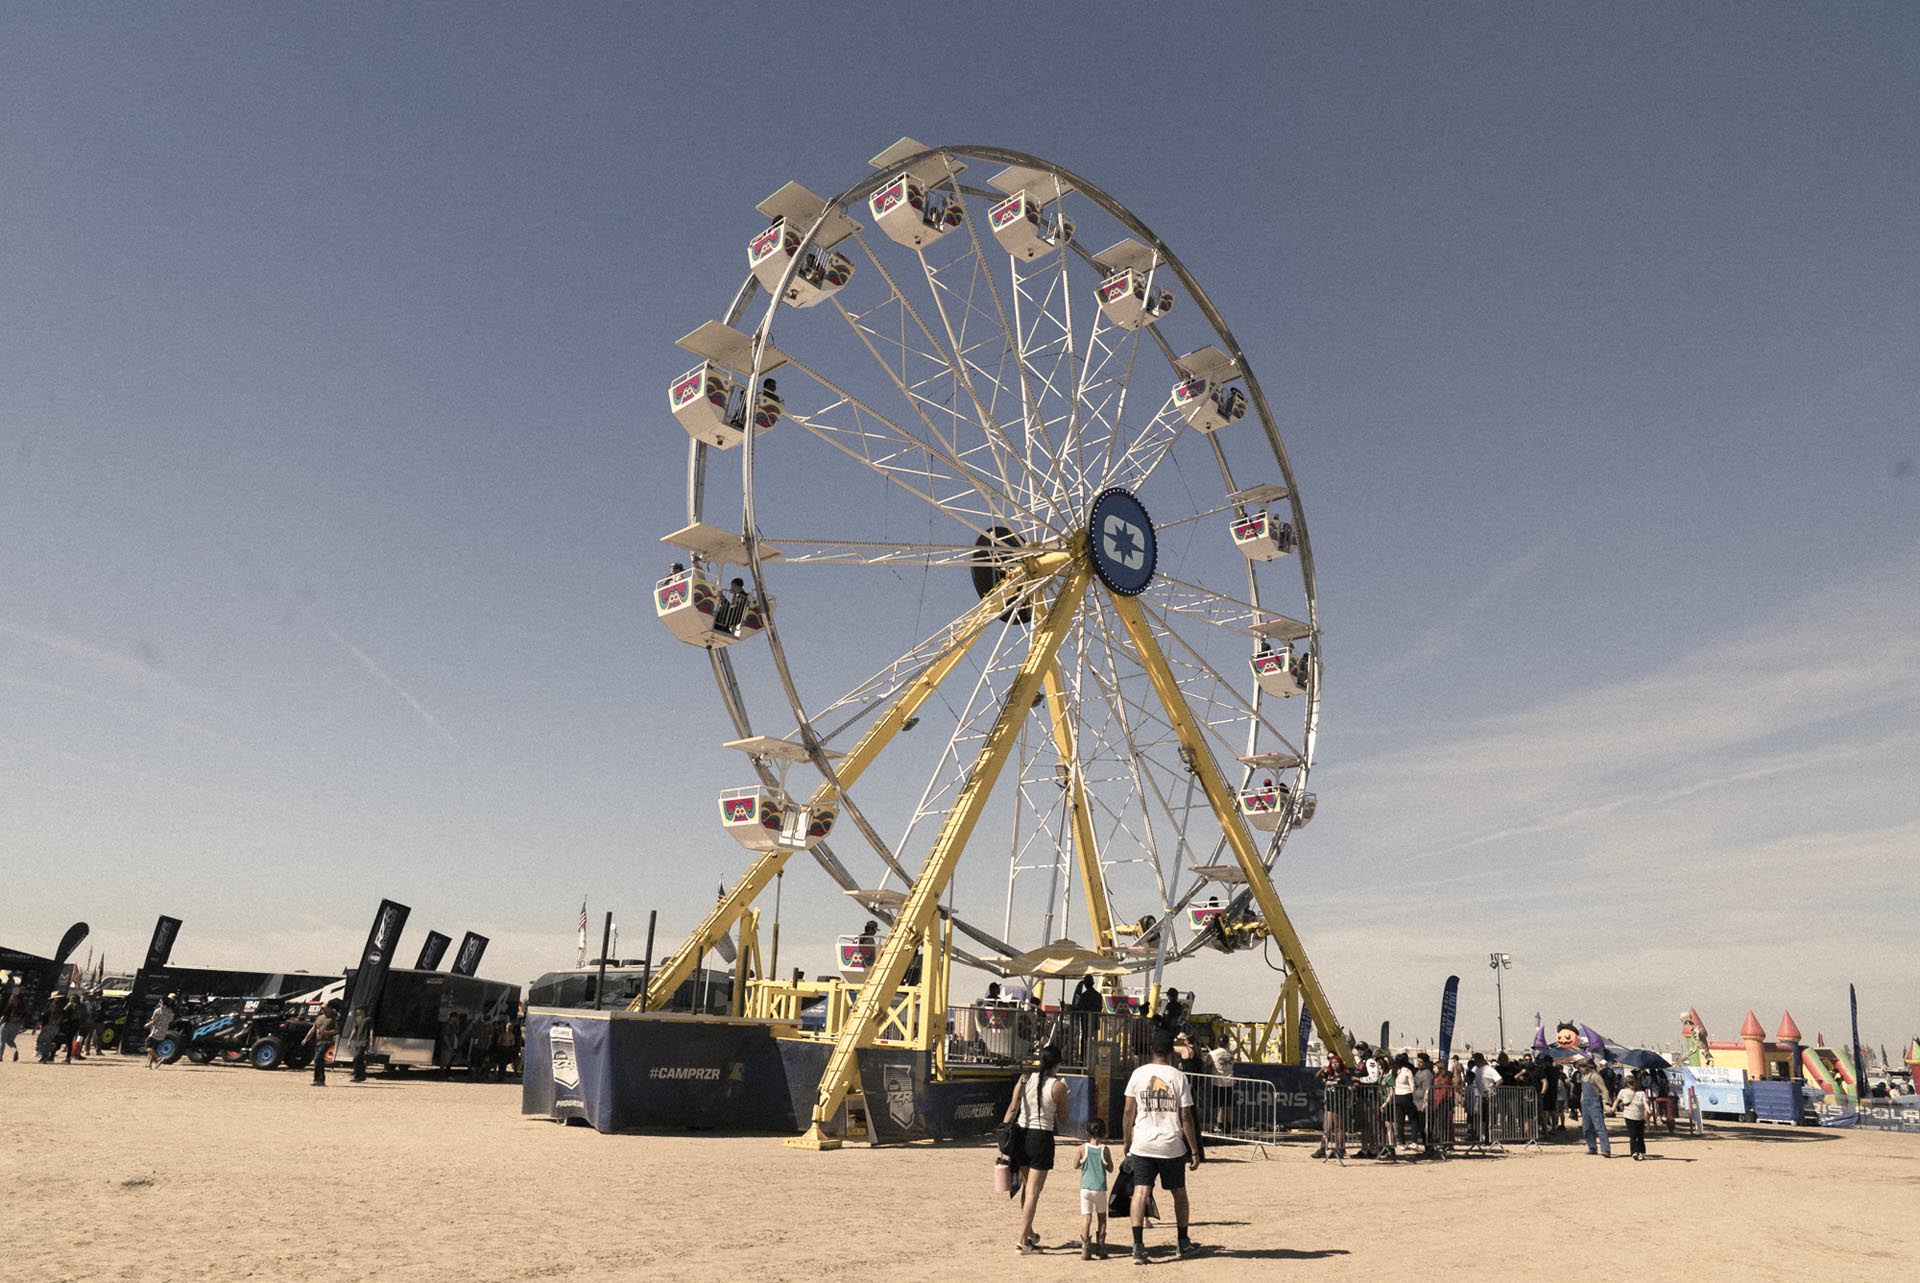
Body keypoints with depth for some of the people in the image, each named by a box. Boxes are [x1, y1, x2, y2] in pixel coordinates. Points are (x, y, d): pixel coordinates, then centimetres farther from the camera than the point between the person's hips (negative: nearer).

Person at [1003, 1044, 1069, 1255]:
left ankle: (1028, 1233, 32)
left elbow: (1012, 1108, -3)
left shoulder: (1024, 1079, 1)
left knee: (1027, 1186, 21)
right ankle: (1023, 1240, -2)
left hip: (1021, 1134, 4)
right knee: (1033, 1191, 1)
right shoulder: (1058, 1086, -8)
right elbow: (1063, 1118, 1)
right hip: (1042, 1137, -4)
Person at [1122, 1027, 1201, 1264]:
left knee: (1140, 1192, -2)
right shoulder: (1178, 1077, -4)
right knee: (1179, 1194, 18)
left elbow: (1129, 1112, 1)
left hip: (1142, 1145, 0)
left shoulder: (1138, 1074, 0)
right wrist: (1194, 1151, 3)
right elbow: (1186, 1117, -4)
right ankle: (1183, 1243, 30)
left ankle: (1138, 1245, -14)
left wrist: (1126, 1142, 12)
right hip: (1172, 1146, 0)